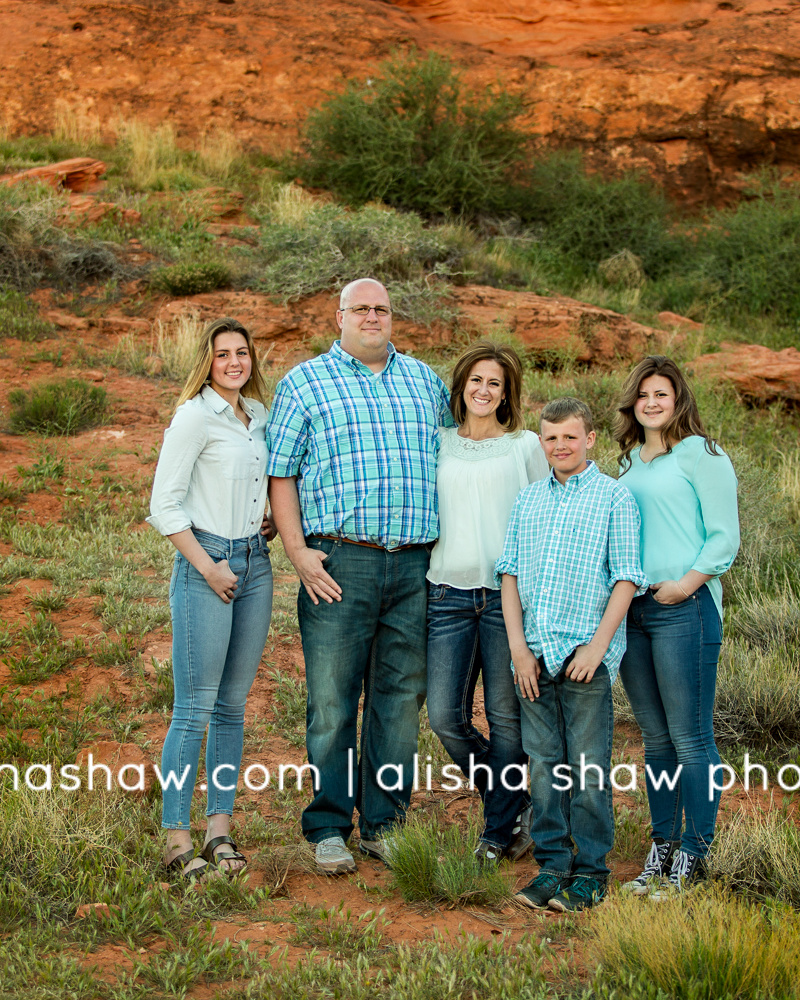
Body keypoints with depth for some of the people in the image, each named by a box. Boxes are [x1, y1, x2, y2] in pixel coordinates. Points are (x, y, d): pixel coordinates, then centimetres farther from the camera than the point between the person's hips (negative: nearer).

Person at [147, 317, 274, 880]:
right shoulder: (195, 416, -7)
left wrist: (278, 520, 12)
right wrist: (207, 566, -14)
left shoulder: (259, 416, 13)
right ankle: (177, 840, -1)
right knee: (194, 709, -7)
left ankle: (220, 831, 16)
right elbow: (163, 505, -11)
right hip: (206, 565, -7)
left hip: (256, 564, 7)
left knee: (233, 705, 9)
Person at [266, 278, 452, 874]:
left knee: (401, 696, 7)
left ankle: (384, 824, 17)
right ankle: (329, 830, 9)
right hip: (339, 563, -3)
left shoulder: (424, 380, 17)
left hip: (414, 565, 4)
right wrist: (297, 551, -9)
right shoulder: (304, 383, 5)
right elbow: (280, 474, 2)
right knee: (333, 700, -1)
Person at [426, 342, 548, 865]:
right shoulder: (436, 444, 12)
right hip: (450, 591, 2)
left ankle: (500, 830, 17)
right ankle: (517, 806, 20)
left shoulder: (527, 445, 7)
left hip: (508, 591, -2)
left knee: (507, 717, 1)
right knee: (445, 715, -2)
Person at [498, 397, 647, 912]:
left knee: (588, 768, 0)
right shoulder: (528, 500, 13)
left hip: (586, 654, -4)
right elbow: (511, 574, 11)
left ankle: (591, 871, 10)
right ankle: (553, 865, 17)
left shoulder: (614, 497, 1)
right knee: (545, 763, 7)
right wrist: (518, 647, 2)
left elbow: (626, 578, -3)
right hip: (535, 653, 4)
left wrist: (597, 646, -11)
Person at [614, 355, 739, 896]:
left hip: (685, 608, -7)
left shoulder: (702, 455, -3)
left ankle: (693, 854, 5)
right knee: (655, 737, 12)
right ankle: (662, 846, 20)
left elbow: (725, 537, -7)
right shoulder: (630, 462, 18)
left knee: (690, 739, -3)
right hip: (631, 608, 7)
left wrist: (685, 584, -17)